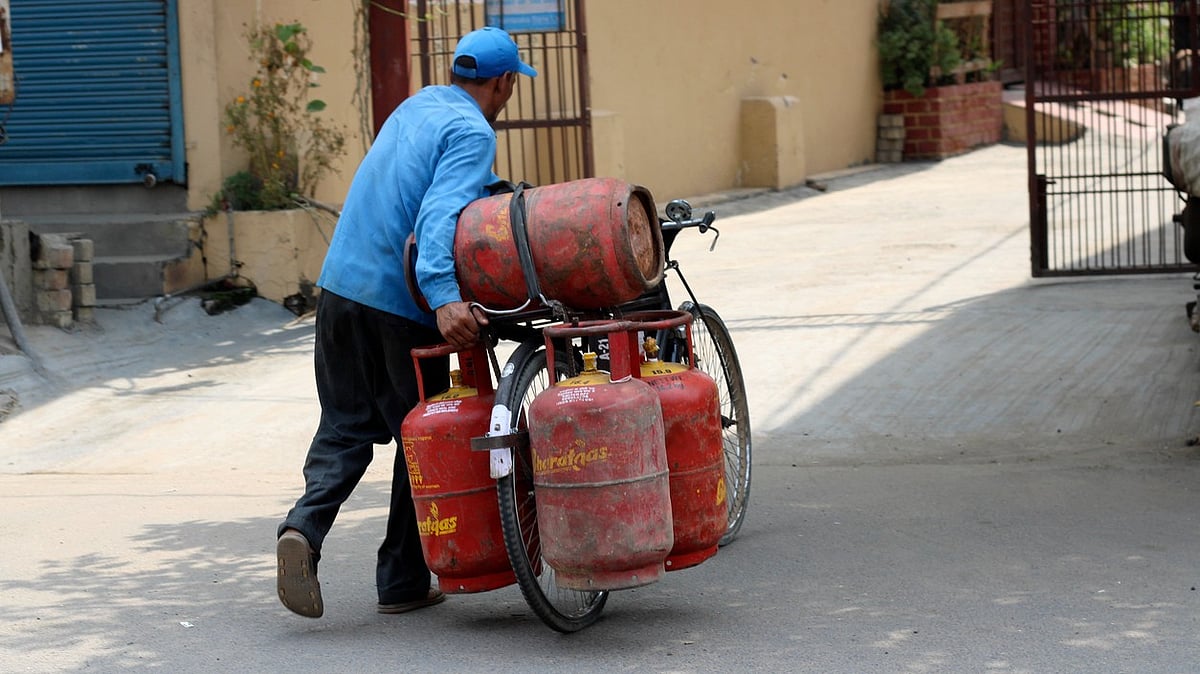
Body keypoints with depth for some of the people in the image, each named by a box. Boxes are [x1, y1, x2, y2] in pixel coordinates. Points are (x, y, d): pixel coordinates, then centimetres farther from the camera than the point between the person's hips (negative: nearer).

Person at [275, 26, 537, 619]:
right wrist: (444, 297, -36)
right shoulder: (472, 131, -9)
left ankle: (303, 527, -13)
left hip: (340, 284, 7)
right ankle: (402, 581, 12)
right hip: (400, 304, -7)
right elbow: (440, 215, -25)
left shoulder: (415, 106, 16)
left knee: (343, 427, 12)